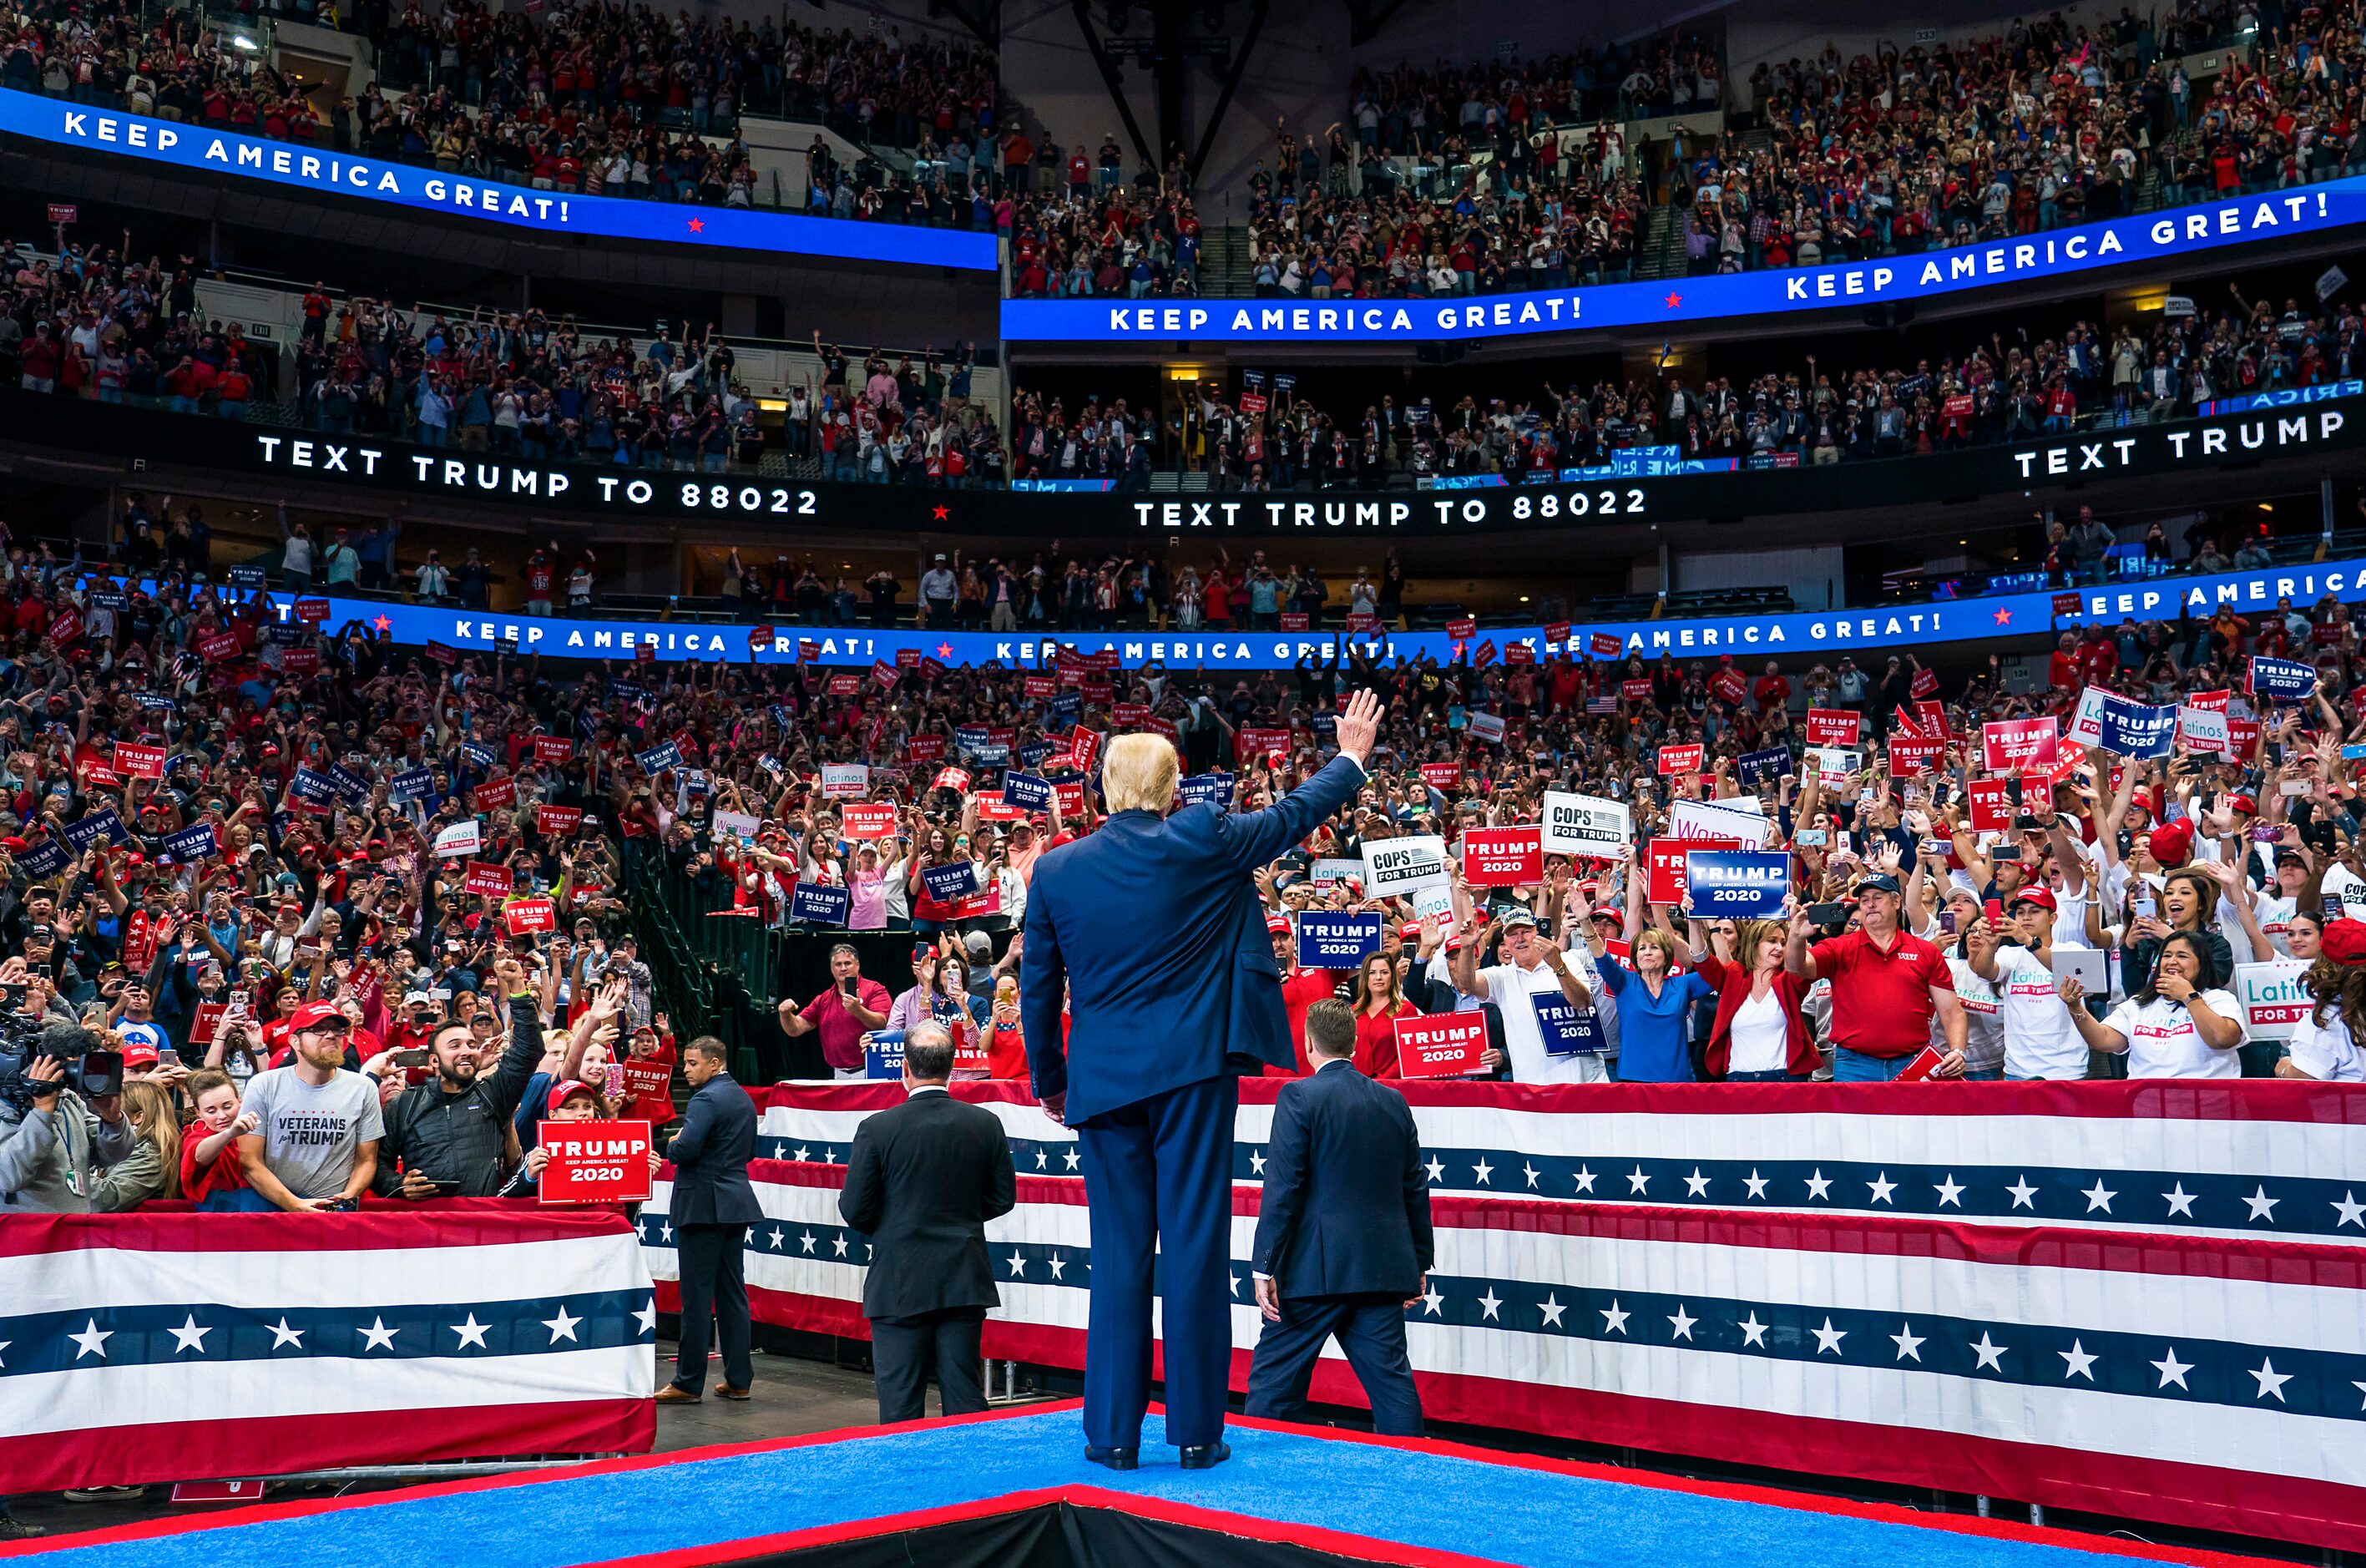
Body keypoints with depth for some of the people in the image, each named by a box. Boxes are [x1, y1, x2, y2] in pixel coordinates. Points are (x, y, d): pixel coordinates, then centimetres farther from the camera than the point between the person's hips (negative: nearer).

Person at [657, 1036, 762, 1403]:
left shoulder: (705, 1099, -14)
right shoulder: (743, 1098, 14)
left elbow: (685, 1149, -24)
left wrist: (672, 1144, -4)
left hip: (703, 1204, -9)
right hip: (736, 1202, 9)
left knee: (697, 1295, -3)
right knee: (733, 1293, 10)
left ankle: (688, 1383, 2)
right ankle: (738, 1379, 13)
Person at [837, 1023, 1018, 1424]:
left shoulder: (877, 1129, -11)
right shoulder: (986, 1124, -2)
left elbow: (854, 1209, -7)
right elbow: (1003, 1198, 6)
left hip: (899, 1285, -3)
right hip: (966, 1282, 3)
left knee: (900, 1406, 5)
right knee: (966, 1402, 9)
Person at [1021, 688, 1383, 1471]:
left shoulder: (1055, 870, 2)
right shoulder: (1203, 841, -6)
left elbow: (1037, 988, 9)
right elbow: (1292, 816, 10)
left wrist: (1049, 1079, 22)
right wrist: (1352, 758, 27)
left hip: (1103, 1081, 2)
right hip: (1193, 1068, -2)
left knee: (1117, 1256, 8)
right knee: (1196, 1246, 3)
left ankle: (1113, 1433, 11)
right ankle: (1197, 1430, 8)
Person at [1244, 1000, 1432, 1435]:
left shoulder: (1299, 1097, -8)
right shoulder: (1394, 1101, 9)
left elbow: (1282, 1188, -12)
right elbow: (1416, 1188, 13)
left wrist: (1265, 1267, -9)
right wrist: (1420, 1261, 22)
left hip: (1316, 1269, -5)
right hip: (1382, 1269, 5)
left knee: (1274, 1382, 5)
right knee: (1391, 1380, 7)